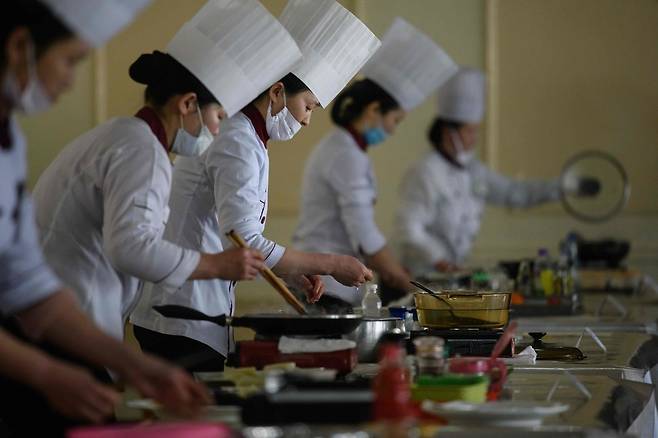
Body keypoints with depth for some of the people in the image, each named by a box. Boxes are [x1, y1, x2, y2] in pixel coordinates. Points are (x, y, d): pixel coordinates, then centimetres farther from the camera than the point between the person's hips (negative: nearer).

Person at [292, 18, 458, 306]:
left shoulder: (338, 148, 15)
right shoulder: (347, 156, -15)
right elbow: (365, 237, -17)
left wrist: (392, 274, 16)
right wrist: (408, 283, -7)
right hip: (327, 288, -10)